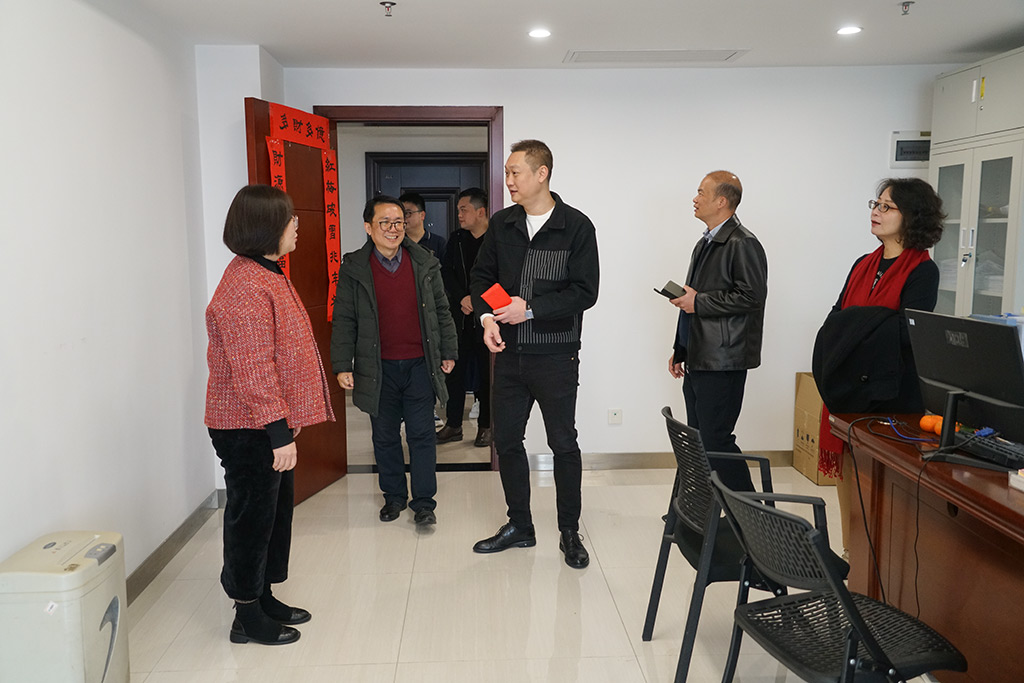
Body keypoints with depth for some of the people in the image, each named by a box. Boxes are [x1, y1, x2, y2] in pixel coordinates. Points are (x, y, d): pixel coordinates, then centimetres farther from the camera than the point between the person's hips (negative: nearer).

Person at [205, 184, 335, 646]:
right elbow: (253, 369, -26)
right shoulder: (245, 287, -21)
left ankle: (264, 598, 35)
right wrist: (279, 431, -26)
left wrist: (286, 422, 22)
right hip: (250, 430, -10)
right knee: (252, 517, 3)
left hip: (272, 423, 10)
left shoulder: (267, 275, 13)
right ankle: (247, 617, 20)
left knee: (275, 512, 19)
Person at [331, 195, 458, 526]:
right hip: (378, 369, 0)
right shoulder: (353, 269, -2)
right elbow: (344, 321, 0)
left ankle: (424, 502, 14)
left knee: (421, 434, 3)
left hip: (420, 365, 0)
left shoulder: (425, 263, 3)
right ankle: (393, 496, 29)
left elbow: (441, 311, 11)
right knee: (385, 436, 12)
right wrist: (342, 365, -5)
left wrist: (448, 352, 11)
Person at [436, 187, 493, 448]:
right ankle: (453, 424, 17)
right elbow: (446, 273, 7)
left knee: (486, 371, 3)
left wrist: (477, 300, -13)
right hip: (459, 317, 5)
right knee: (455, 368, 7)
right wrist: (463, 298, -7)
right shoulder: (456, 241, 11)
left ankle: (485, 425, 15)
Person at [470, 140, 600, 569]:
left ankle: (569, 532, 22)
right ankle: (519, 526, 28)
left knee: (563, 444, 5)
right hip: (509, 353, 5)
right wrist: (487, 317, -8)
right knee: (506, 440, 11)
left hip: (556, 356, -5)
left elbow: (585, 291, -12)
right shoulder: (501, 224, 6)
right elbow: (481, 276, 11)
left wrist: (530, 309, -17)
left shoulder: (576, 226, -8)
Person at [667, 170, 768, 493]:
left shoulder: (742, 244, -11)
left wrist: (698, 302, -16)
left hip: (721, 363, -10)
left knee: (715, 441, -8)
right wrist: (680, 349, 22)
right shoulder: (705, 243, 19)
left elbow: (751, 296, -21)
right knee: (697, 441, 13)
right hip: (698, 360, 10)